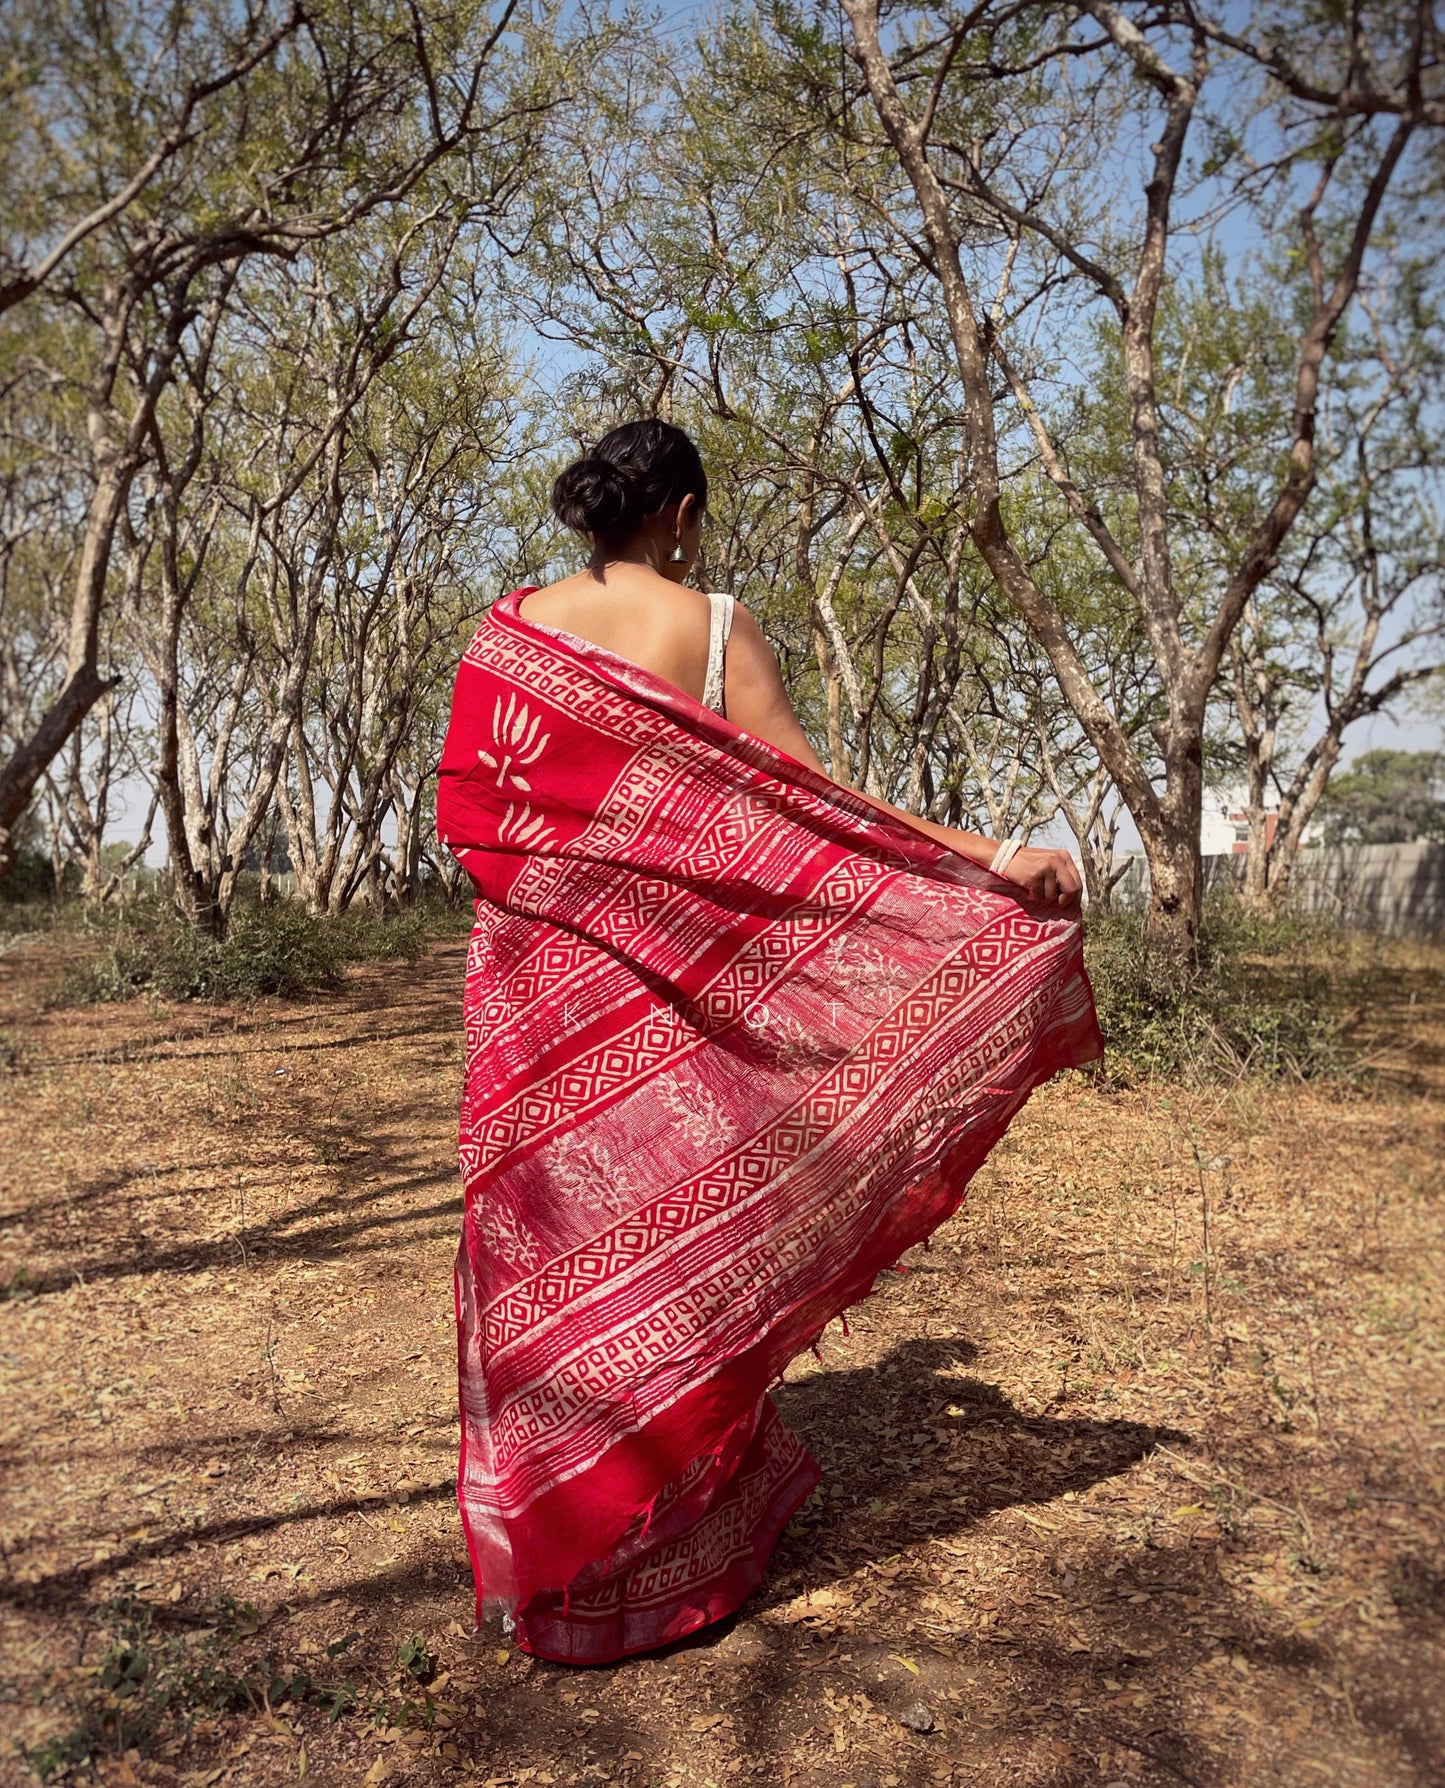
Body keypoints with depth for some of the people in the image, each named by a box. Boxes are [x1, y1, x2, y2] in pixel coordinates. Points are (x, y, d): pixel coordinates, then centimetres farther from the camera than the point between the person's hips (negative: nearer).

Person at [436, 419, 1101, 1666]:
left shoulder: (511, 630, 3)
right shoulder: (717, 627, -5)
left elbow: (466, 814, 4)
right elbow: (809, 805, -10)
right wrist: (994, 859, -8)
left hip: (536, 977, 2)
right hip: (673, 984, -2)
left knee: (542, 1233, 11)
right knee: (672, 1231, 10)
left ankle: (537, 1550, 23)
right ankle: (661, 1546, 25)